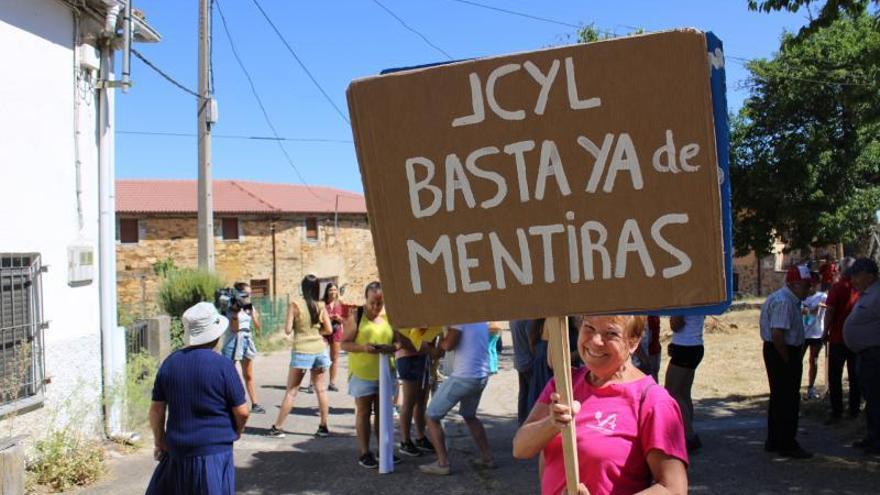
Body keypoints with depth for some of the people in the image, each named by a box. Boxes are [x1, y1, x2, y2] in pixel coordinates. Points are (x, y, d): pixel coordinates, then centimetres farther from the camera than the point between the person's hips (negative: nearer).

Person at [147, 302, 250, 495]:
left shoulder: (170, 363, 0)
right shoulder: (223, 365, -13)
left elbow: (157, 409, 4)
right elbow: (242, 412, -10)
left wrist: (159, 442, 17)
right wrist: (237, 432, 11)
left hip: (177, 450, 4)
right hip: (214, 451, -4)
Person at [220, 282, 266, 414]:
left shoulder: (250, 307, 7)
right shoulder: (232, 307, -10)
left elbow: (257, 327, 4)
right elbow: (234, 329, -19)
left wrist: (252, 312, -6)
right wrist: (235, 311, -25)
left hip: (247, 341, 6)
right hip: (233, 342, -6)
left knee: (248, 376, 8)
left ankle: (254, 404, 10)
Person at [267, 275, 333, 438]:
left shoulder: (295, 305, -7)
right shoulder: (321, 306, 1)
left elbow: (287, 330, -9)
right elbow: (328, 330, 2)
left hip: (302, 351, -3)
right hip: (320, 350, 3)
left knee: (291, 391, 3)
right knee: (320, 389, 11)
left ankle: (277, 427, 6)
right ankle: (323, 427, 14)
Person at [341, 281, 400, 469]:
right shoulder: (356, 316, -7)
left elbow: (398, 340, 8)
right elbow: (345, 344, -9)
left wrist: (393, 347, -16)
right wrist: (363, 347, -27)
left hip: (384, 373, 4)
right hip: (362, 373, -4)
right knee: (363, 412, 4)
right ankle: (365, 453, 11)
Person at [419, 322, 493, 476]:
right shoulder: (482, 321, 11)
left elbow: (448, 345, -21)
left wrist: (441, 339, -1)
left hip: (463, 377, -8)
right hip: (482, 377, 8)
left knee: (432, 417, 5)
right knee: (469, 416, 30)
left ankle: (442, 463, 1)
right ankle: (487, 457, 28)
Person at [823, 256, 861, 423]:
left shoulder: (837, 287, -11)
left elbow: (830, 311, -14)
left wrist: (826, 332, -4)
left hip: (838, 338, -4)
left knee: (835, 377, 1)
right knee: (855, 376, 13)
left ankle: (837, 412, -2)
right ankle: (854, 410, 18)